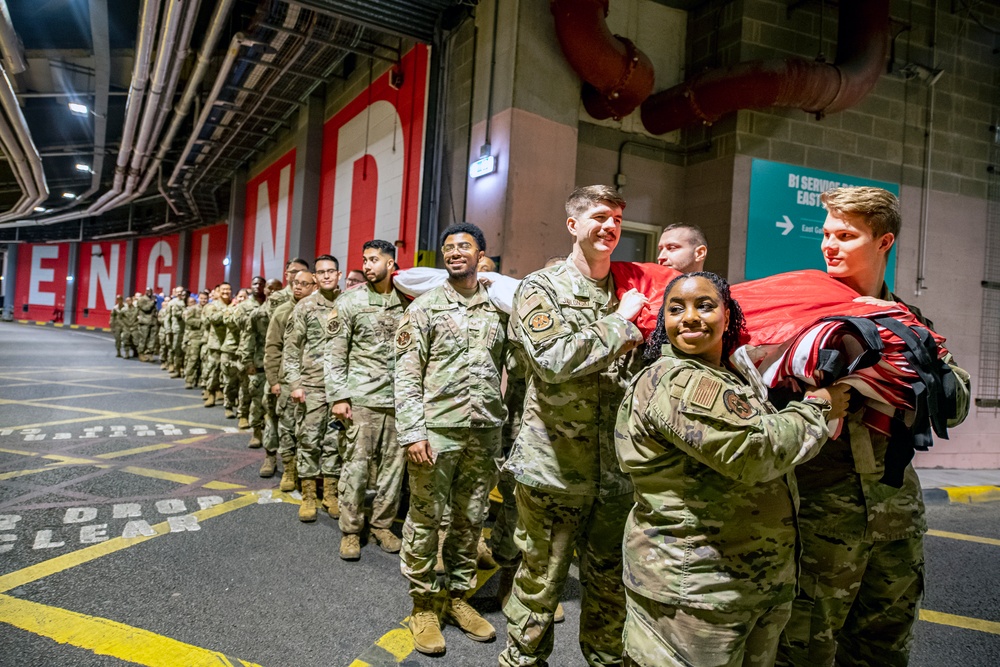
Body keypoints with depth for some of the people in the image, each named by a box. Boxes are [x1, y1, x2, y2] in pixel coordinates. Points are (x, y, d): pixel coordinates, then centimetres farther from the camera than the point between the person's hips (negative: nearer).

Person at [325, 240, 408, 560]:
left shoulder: (407, 300, 7)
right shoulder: (350, 300, 1)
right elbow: (335, 353, 0)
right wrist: (338, 396, -7)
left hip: (399, 398, 3)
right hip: (362, 397, -2)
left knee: (393, 465, 8)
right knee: (356, 465, 1)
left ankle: (382, 524, 25)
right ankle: (351, 531, 17)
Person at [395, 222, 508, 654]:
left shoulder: (500, 309, 9)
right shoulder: (425, 307, 0)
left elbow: (510, 370, 13)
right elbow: (407, 375, -5)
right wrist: (413, 432, -13)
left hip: (485, 434, 3)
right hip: (437, 431, -3)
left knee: (470, 521, 13)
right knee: (425, 521, 6)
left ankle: (459, 597, 31)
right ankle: (423, 606, 23)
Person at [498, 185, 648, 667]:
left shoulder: (629, 292, 12)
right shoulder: (541, 288, -4)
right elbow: (555, 360, -21)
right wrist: (620, 323, -12)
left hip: (615, 470, 5)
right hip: (554, 467, -4)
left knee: (610, 584, 17)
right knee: (540, 582, 8)